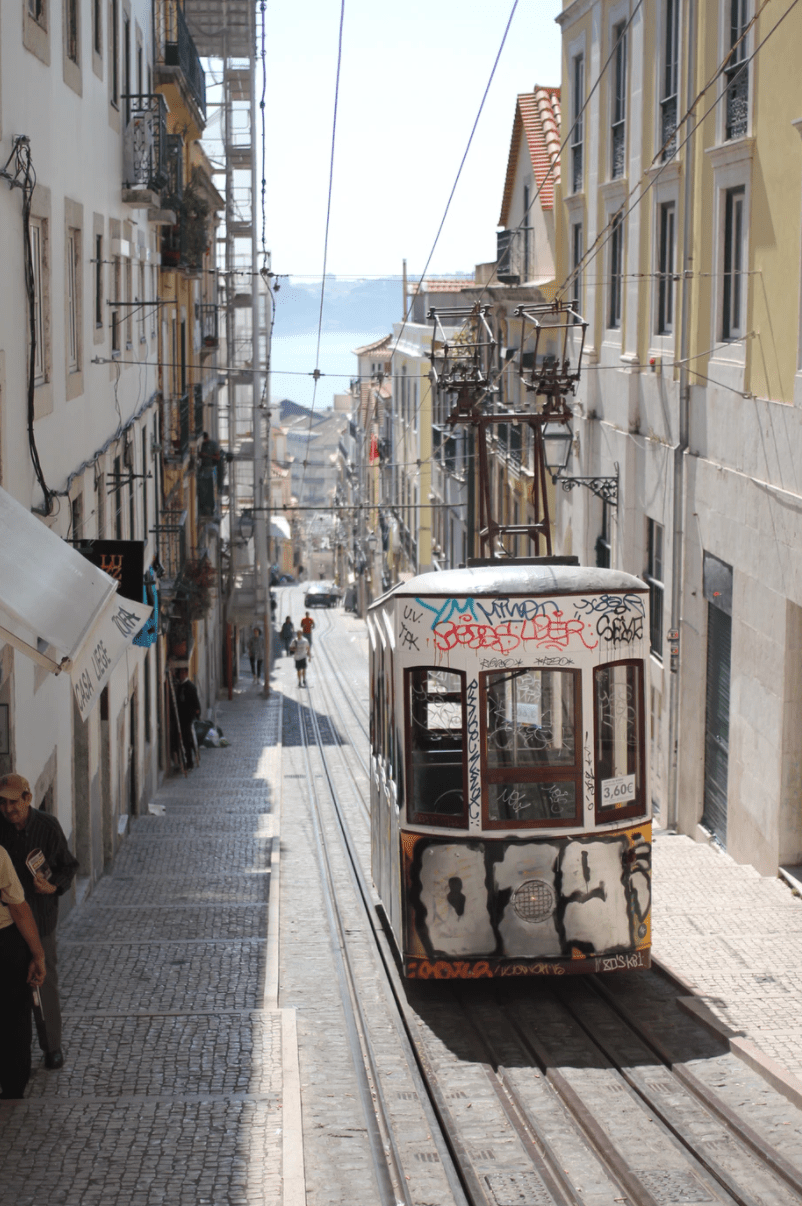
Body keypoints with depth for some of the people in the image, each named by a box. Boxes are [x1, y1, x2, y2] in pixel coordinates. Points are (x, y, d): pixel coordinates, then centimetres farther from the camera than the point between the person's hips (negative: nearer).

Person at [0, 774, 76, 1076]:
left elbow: (68, 865, 2)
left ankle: (51, 1046, 16)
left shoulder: (47, 826, -7)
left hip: (39, 917, -1)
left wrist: (54, 887, -16)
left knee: (45, 983, 3)